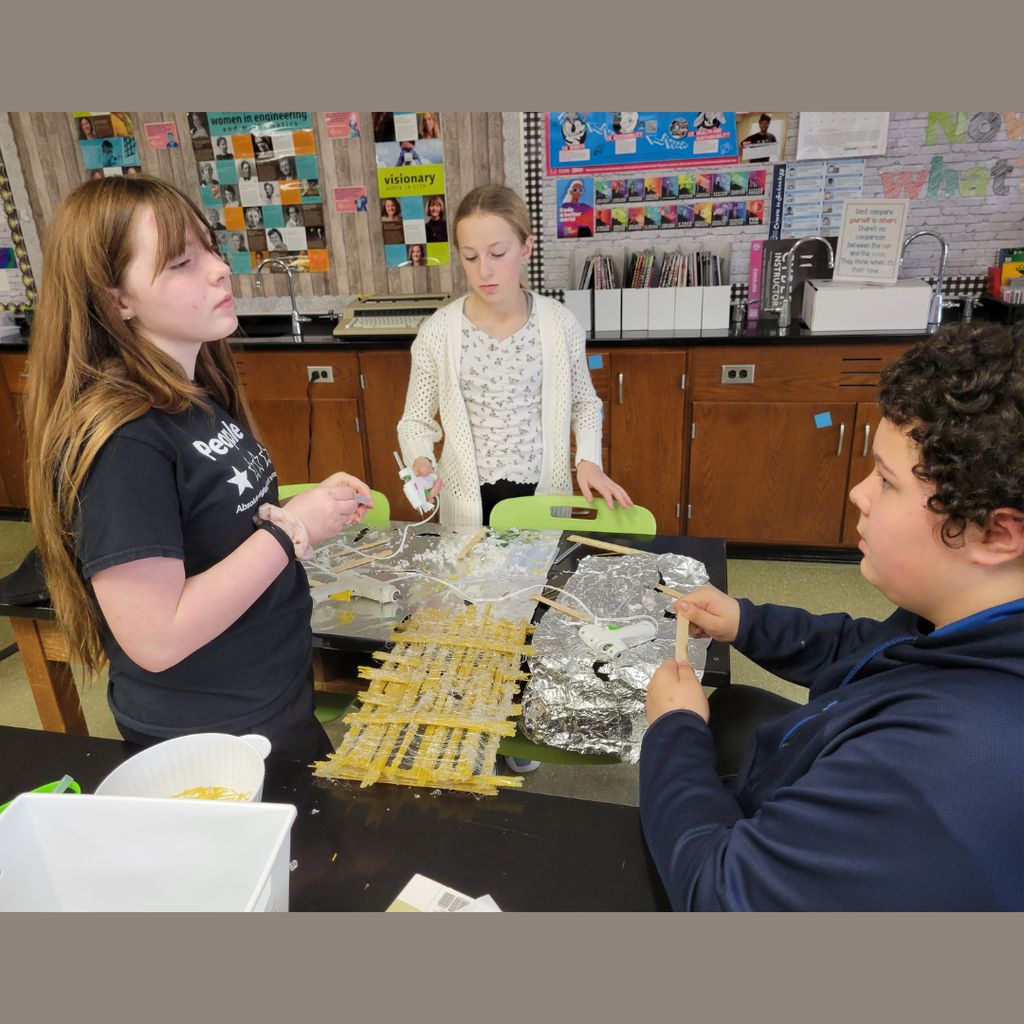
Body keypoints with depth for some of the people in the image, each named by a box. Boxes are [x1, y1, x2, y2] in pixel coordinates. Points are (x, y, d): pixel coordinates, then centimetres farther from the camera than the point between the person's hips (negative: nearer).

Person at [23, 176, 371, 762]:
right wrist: (291, 528, -25)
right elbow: (156, 638, -30)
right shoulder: (120, 438, -28)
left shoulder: (198, 396, 0)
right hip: (206, 736, -8)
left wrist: (316, 503, -7)